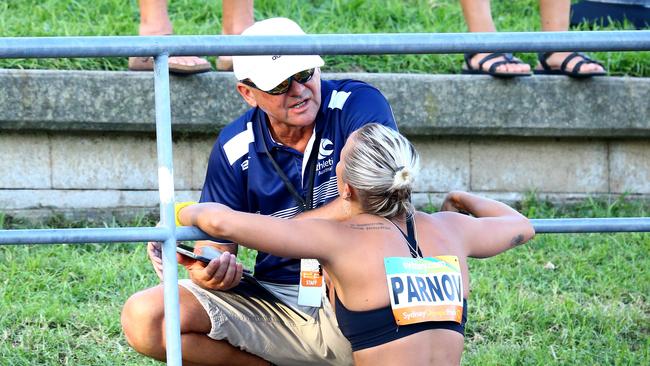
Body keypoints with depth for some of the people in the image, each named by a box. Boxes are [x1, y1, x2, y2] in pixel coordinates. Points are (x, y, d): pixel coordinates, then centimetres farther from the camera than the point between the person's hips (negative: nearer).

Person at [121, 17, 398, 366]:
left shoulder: (358, 105, -8)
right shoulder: (235, 148, 2)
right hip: (274, 300, 3)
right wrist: (206, 273, -24)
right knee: (142, 318, -14)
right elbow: (215, 244, 3)